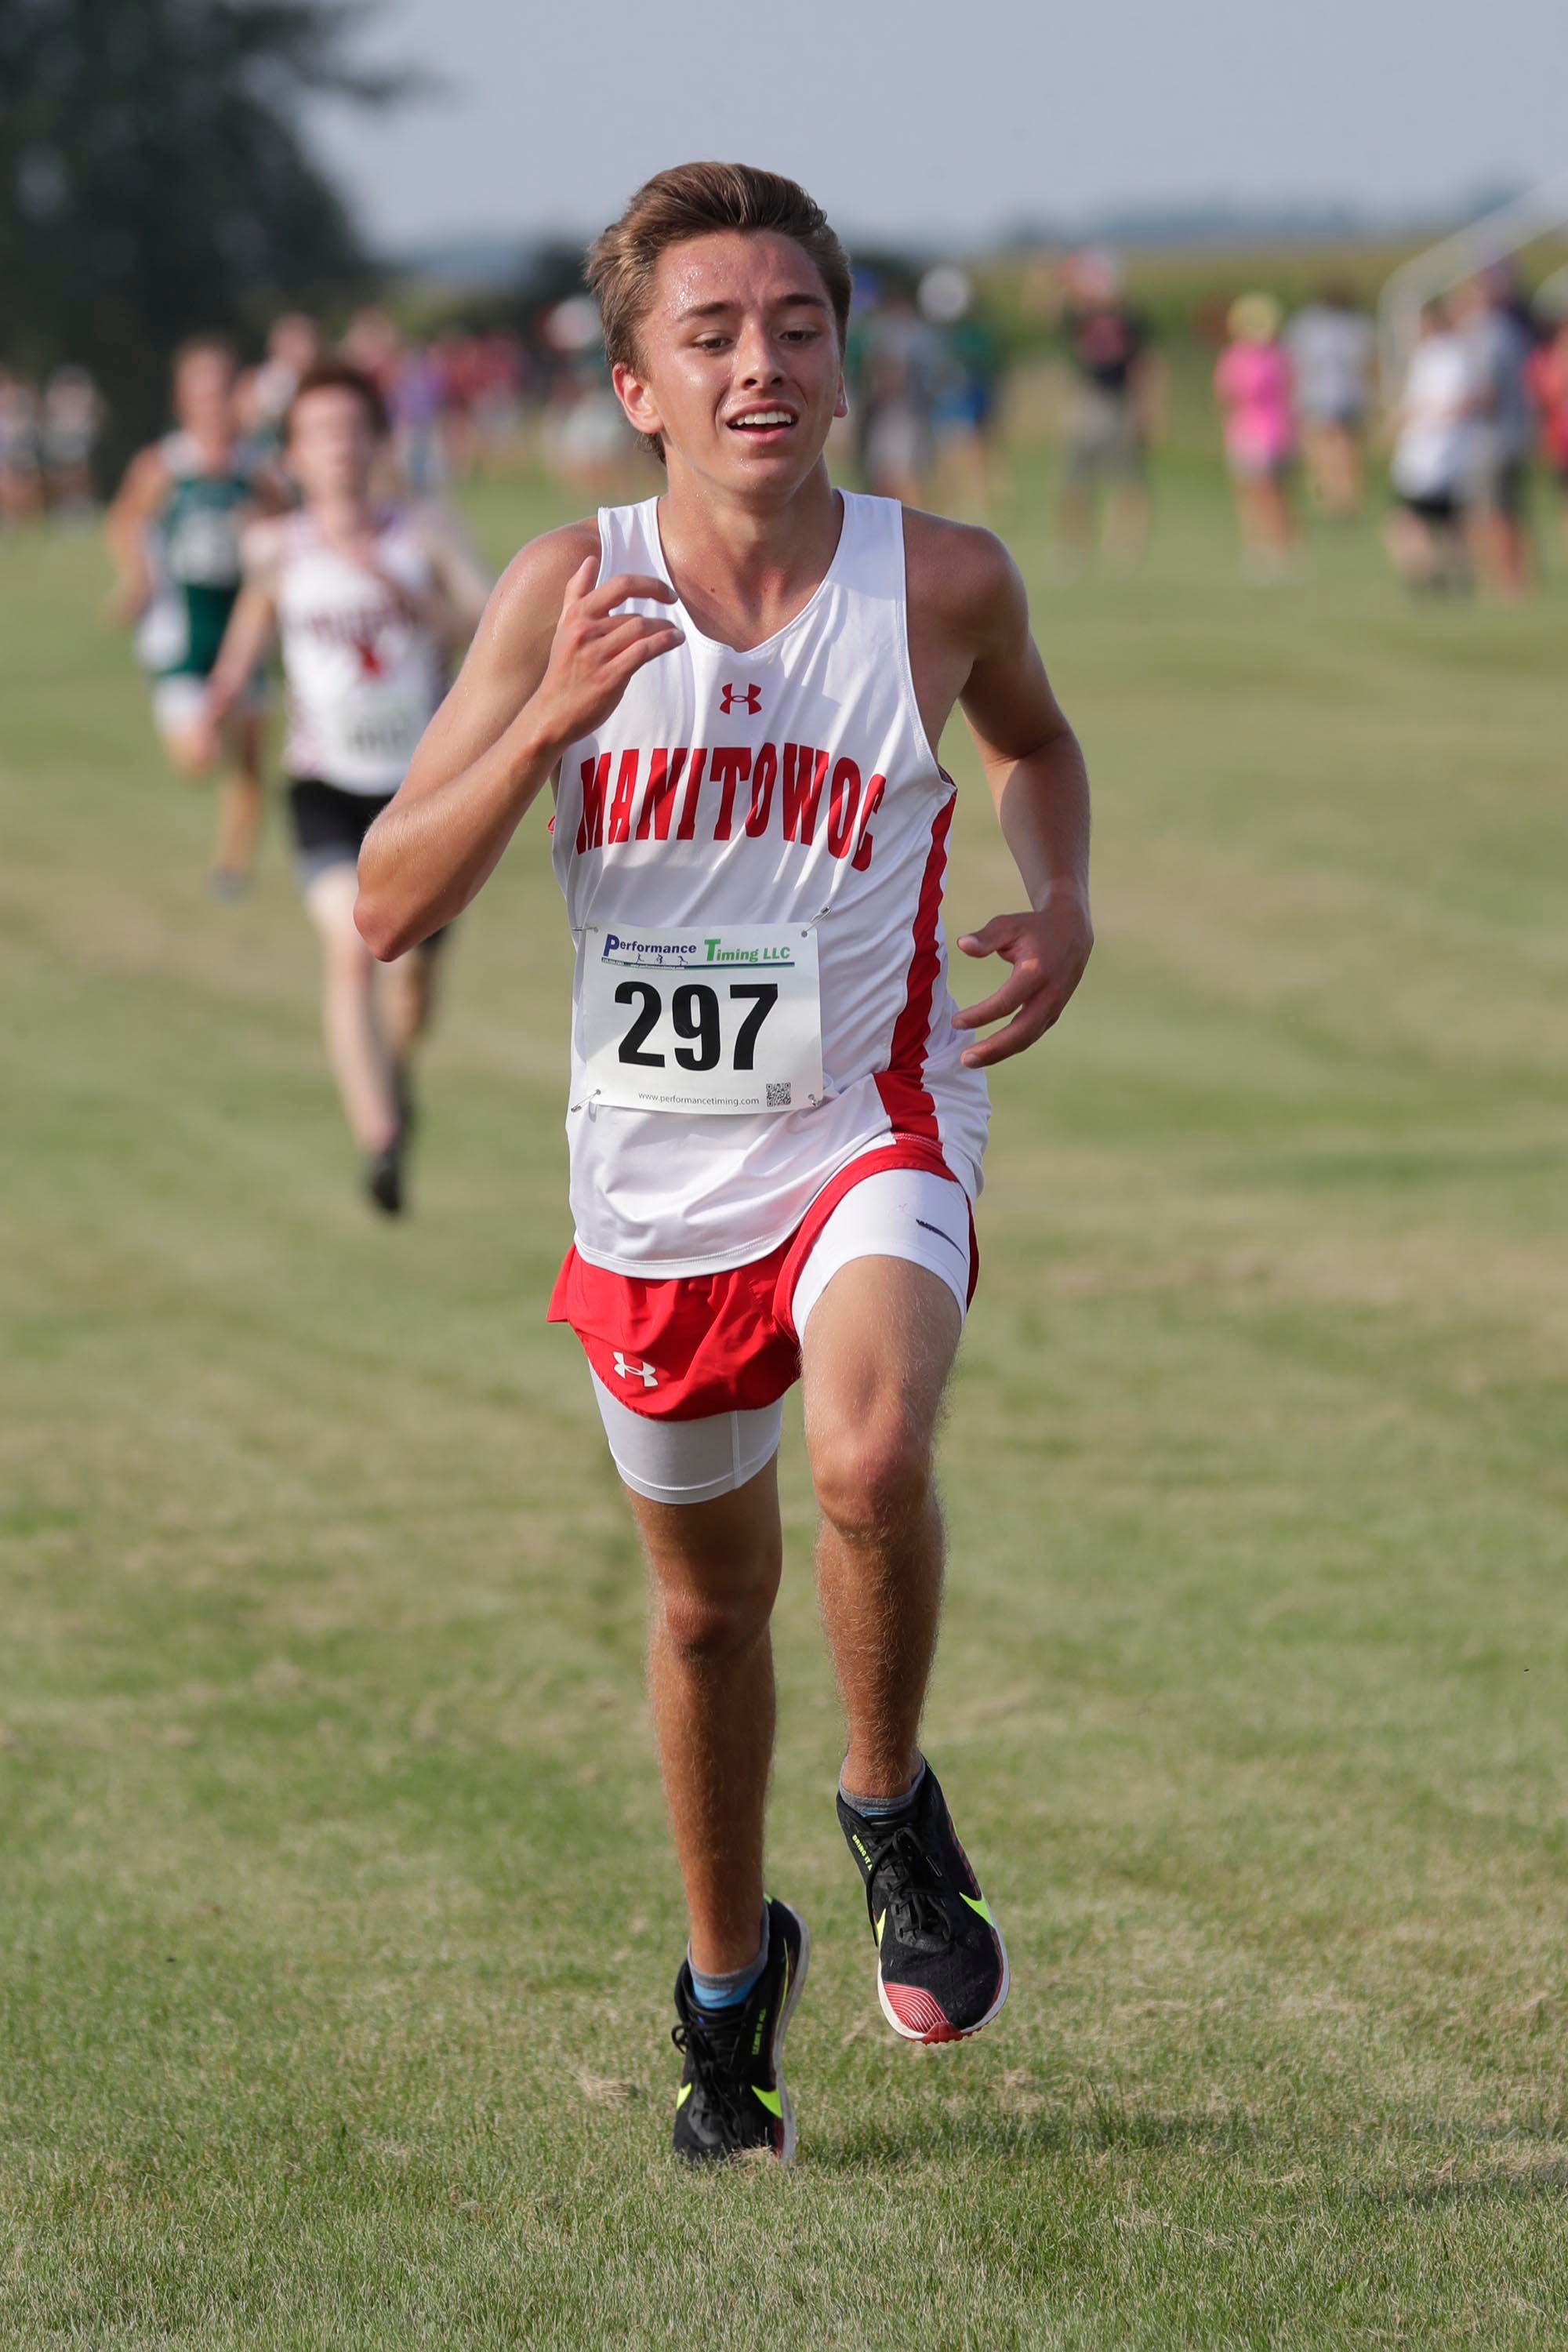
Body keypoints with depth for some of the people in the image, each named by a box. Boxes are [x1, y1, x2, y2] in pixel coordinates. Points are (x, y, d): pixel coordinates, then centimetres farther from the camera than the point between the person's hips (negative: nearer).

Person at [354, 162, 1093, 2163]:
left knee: (869, 1455, -32)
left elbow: (1034, 739, 16)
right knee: (707, 1598, 17)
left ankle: (893, 1810, -4)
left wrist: (1062, 906, -4)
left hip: (871, 1127, -2)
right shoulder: (569, 590, -10)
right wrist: (551, 717, -26)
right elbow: (391, 906, -12)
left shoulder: (939, 579, -9)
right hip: (654, 1173, 2)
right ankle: (730, 1982, 40)